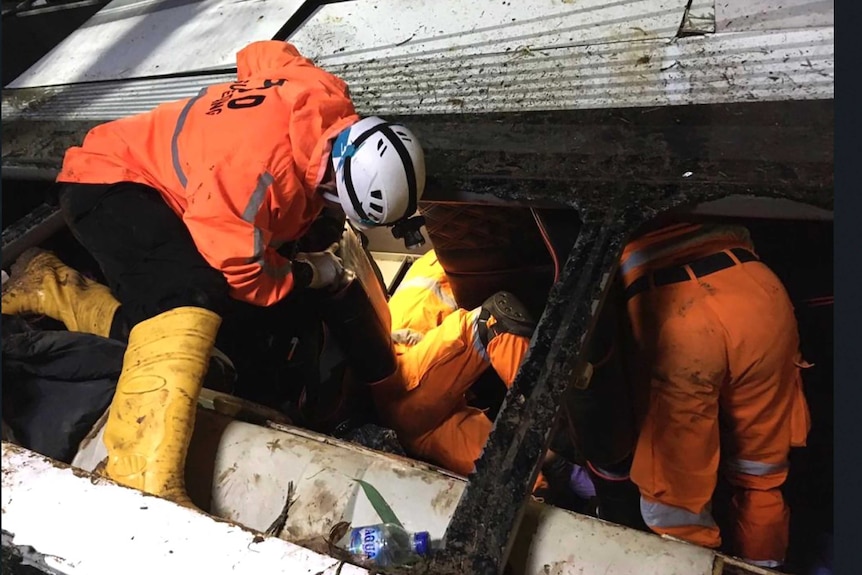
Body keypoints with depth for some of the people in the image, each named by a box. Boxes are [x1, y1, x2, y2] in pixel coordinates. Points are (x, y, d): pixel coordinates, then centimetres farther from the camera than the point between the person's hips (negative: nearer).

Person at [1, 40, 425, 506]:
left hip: (170, 193, 9)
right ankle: (146, 482, -37)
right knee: (193, 292, -35)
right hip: (108, 186, -9)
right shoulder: (258, 166, -39)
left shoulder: (326, 99, -14)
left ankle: (47, 286, 17)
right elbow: (240, 274, -29)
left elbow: (264, 53, 8)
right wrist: (310, 273, -11)